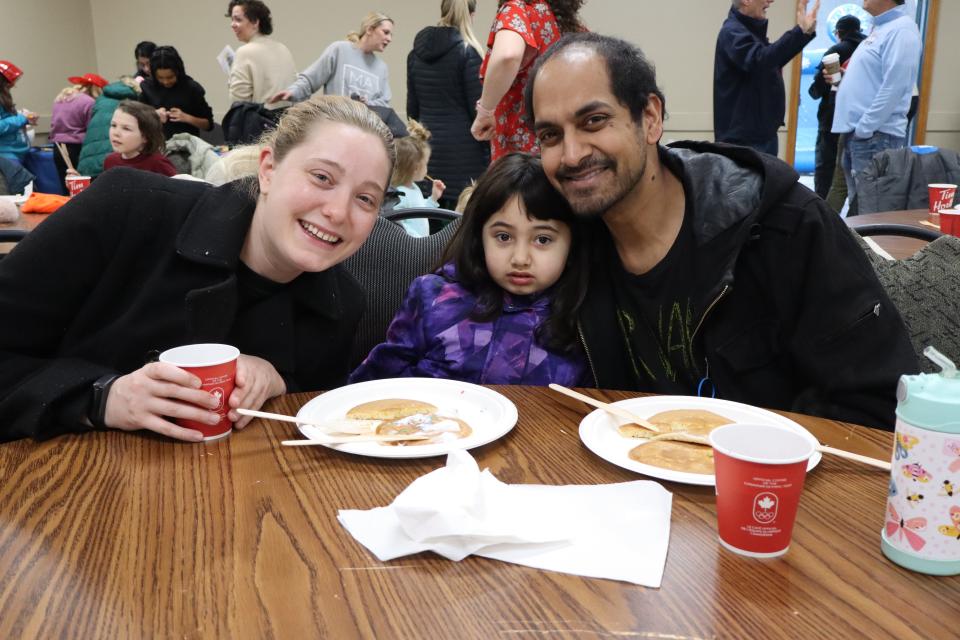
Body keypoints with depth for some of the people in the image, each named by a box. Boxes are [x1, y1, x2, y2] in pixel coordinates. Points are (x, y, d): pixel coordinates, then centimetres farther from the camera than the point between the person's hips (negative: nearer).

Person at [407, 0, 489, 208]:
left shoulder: (416, 52, 9)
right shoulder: (468, 52, -7)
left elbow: (412, 107, 13)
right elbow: (477, 107, -8)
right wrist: (487, 148, 1)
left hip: (426, 146, 6)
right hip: (463, 149, -5)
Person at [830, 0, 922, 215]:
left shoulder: (901, 29, -11)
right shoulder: (879, 29, 19)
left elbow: (894, 86, -18)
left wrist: (864, 128, -18)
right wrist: (843, 76, 12)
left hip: (875, 136, -9)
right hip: (856, 133, 9)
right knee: (856, 207, 13)